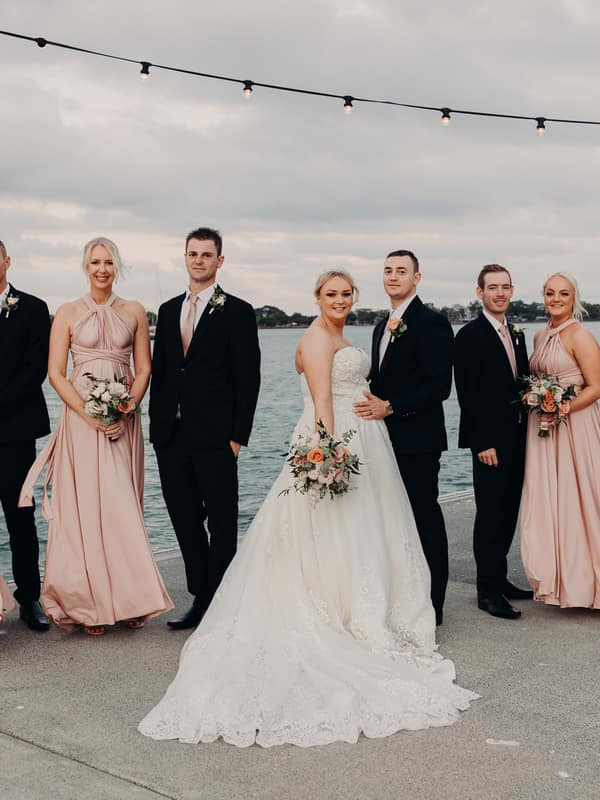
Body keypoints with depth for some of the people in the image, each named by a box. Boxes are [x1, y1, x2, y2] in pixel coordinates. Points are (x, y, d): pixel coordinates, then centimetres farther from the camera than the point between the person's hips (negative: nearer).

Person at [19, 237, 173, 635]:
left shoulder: (134, 312, 7)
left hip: (123, 418, 2)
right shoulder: (68, 313, 2)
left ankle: (127, 597, 12)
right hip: (81, 417, -2)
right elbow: (56, 373, -2)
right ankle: (91, 603, 5)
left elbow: (144, 368, 6)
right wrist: (90, 415, -12)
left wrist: (124, 411, -9)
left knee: (123, 506, 3)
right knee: (85, 505, -4)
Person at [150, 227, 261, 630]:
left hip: (215, 435, -6)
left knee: (222, 523, 4)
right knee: (185, 520, 12)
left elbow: (248, 379, -6)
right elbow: (159, 371, 15)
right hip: (172, 435, 6)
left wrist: (237, 435, -11)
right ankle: (200, 599, 24)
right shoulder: (168, 310, 14)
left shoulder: (237, 311, -3)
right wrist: (156, 427, 9)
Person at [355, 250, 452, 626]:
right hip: (387, 437, 8)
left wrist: (390, 407, -20)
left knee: (425, 517, -1)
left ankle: (432, 605, 10)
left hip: (417, 439, -8)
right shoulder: (383, 326, 17)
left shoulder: (431, 323, -11)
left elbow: (440, 384, -18)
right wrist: (373, 406, 5)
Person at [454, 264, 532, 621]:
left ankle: (499, 578, 25)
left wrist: (527, 432, 8)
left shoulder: (517, 334, 14)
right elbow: (468, 395, -14)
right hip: (491, 441, -7)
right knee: (490, 515, -2)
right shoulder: (470, 336, -10)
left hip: (517, 438, 8)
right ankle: (489, 592, 7)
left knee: (508, 512, 13)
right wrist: (482, 443, -17)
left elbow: (523, 384, 17)